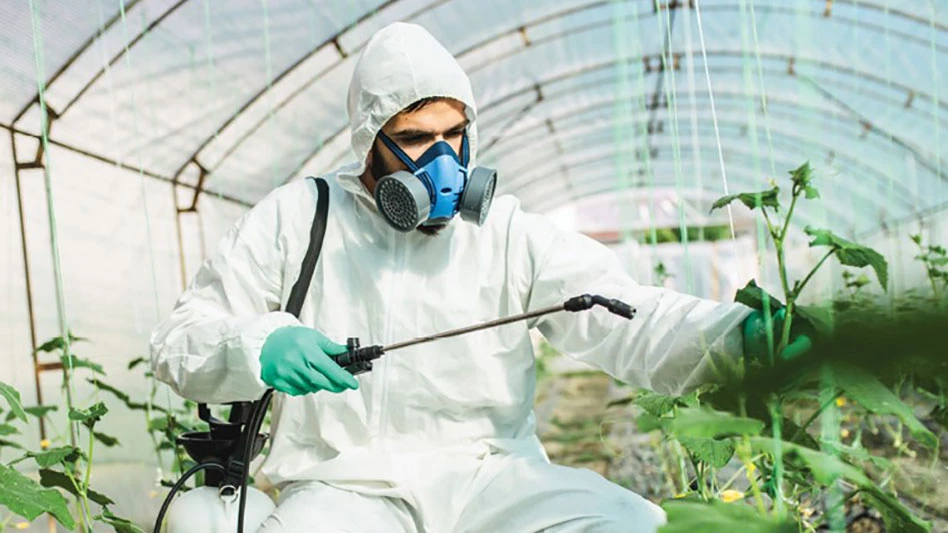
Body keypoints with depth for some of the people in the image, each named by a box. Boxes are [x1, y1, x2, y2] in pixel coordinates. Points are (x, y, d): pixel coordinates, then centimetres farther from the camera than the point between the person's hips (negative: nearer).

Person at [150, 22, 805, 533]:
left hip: (490, 475, 1)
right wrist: (260, 349, -15)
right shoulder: (296, 220, 8)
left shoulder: (511, 233, 7)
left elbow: (627, 318, -6)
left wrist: (736, 333, -28)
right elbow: (181, 340, 9)